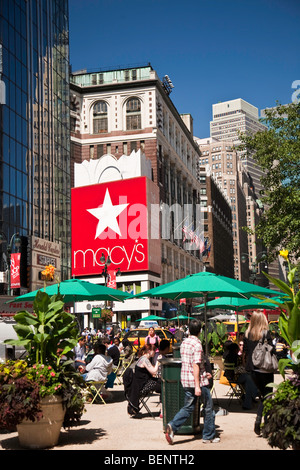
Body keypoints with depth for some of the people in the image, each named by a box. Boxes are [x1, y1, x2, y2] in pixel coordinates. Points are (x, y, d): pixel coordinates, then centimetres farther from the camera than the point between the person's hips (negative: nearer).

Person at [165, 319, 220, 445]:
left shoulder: (184, 343, 10)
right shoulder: (197, 344, -15)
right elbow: (195, 365, -21)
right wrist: (197, 386, -22)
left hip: (185, 380, 7)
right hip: (198, 380, -7)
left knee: (188, 407, 13)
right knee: (208, 407, 9)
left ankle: (172, 426, -7)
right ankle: (209, 436, 16)